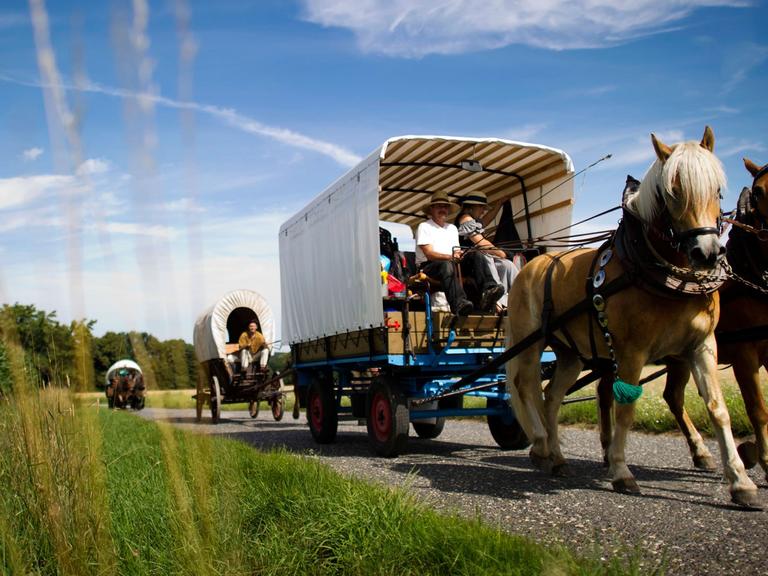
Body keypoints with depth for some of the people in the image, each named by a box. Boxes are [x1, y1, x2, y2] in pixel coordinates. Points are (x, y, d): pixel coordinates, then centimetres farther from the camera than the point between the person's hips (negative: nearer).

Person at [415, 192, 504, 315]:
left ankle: (488, 291, -43)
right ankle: (459, 304, -61)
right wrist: (450, 257, -27)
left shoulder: (452, 228, 24)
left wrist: (459, 255, -13)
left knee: (476, 256, -19)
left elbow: (457, 252, 14)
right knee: (446, 265, -40)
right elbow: (429, 254, -11)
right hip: (428, 267, -6)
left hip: (451, 264, 6)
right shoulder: (424, 227, 2)